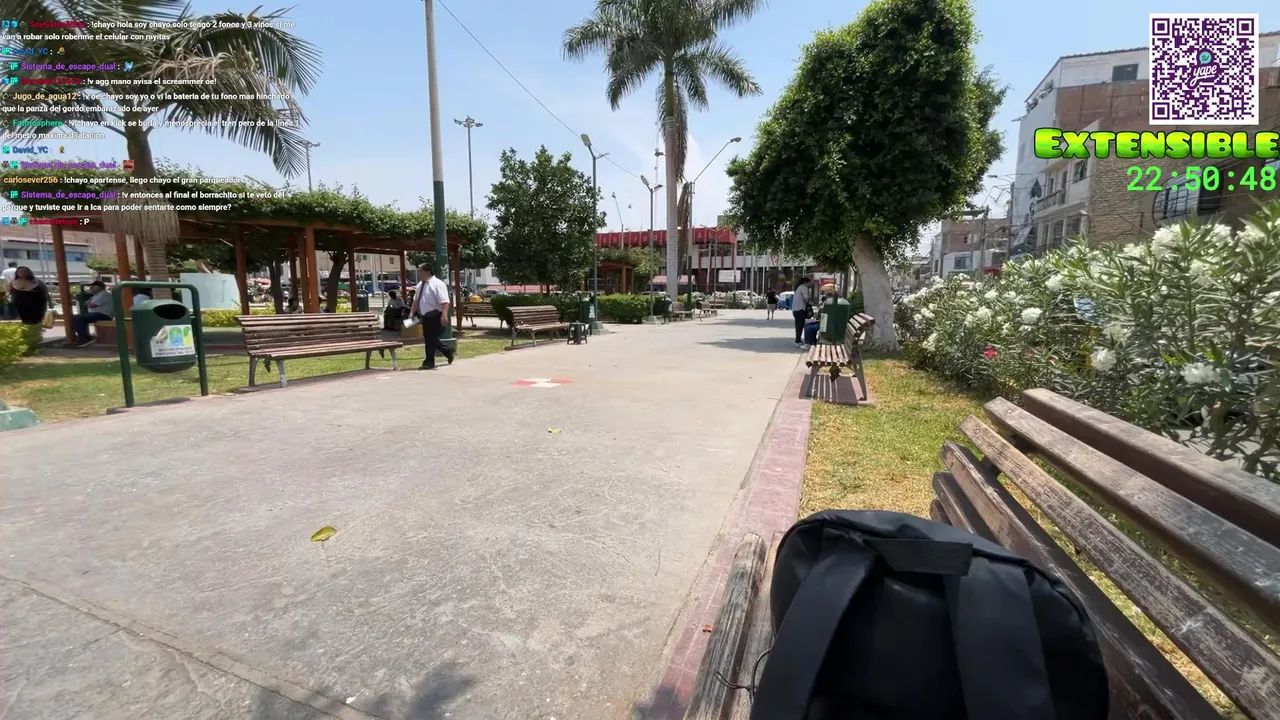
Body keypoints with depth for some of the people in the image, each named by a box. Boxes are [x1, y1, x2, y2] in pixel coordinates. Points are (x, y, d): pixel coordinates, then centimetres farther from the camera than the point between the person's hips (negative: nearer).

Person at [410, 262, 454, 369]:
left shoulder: (437, 284, -13)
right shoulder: (420, 285, 13)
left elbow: (445, 301, -22)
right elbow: (416, 301, 23)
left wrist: (444, 315, -31)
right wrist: (413, 313, 17)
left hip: (435, 316, -9)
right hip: (425, 316, 9)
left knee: (431, 339, -4)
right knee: (429, 339, 13)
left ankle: (429, 362, 6)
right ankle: (447, 352, 28)